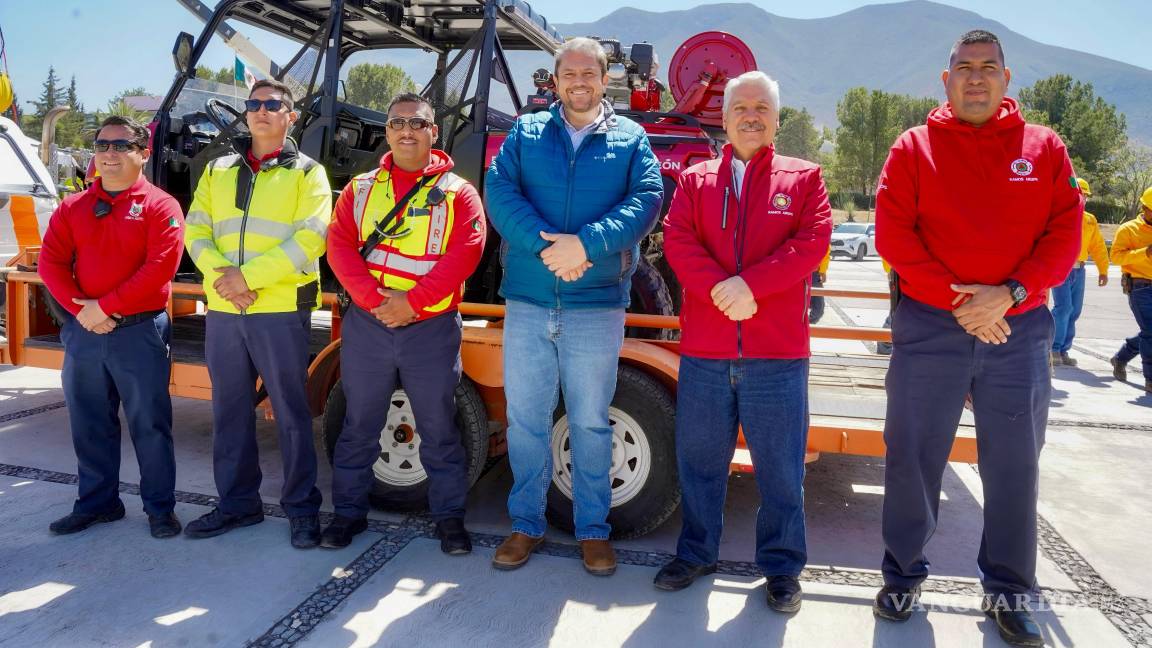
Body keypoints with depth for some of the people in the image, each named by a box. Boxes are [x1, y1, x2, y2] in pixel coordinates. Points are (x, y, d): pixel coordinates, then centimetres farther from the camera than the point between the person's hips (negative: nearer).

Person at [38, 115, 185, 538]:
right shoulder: (73, 208, 11)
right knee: (89, 423, 13)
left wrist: (106, 306, -15)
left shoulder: (160, 206, -4)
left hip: (140, 332, -5)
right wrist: (80, 309, -11)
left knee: (149, 424, 1)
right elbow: (51, 262, 4)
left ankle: (160, 508, 13)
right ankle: (96, 503, 28)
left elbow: (160, 269, -15)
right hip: (83, 330, 5)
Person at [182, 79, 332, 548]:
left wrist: (248, 275, -17)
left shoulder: (306, 172, 3)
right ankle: (237, 502, 26)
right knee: (230, 411, 12)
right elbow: (195, 232, 9)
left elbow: (310, 239, -10)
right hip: (222, 310, 5)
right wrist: (220, 272, -11)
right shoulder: (218, 171, 17)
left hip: (281, 310, -5)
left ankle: (302, 508, 13)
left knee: (291, 412, 1)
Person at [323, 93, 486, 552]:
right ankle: (349, 512, 28)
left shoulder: (457, 192, 2)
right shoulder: (360, 188, 11)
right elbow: (340, 247, 0)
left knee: (439, 429, 6)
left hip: (432, 329, -2)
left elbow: (464, 254, -10)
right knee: (359, 426, 12)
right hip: (366, 324, 2)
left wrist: (412, 301, -18)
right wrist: (375, 299, -15)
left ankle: (449, 517, 20)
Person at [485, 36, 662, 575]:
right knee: (525, 418, 8)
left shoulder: (631, 140, 7)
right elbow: (499, 190, -4)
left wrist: (585, 243, -21)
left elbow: (646, 201, -7)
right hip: (527, 301, 2)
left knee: (590, 422, 8)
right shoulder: (526, 132, 10)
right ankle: (526, 523, 24)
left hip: (597, 306, -1)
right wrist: (544, 246, -19)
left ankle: (593, 529, 23)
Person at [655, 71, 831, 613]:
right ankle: (696, 553, 30)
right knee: (699, 460, 12)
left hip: (778, 354, -1)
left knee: (780, 467, 7)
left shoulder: (803, 178, 9)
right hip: (704, 352, 2)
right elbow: (677, 240, -2)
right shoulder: (695, 180, 13)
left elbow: (812, 241, -5)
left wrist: (750, 284, -17)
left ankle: (782, 567, 24)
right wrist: (720, 290, -17)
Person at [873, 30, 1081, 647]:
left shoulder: (1044, 148, 9)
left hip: (1020, 329, 2)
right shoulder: (914, 147, 5)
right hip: (928, 325, -1)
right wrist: (956, 298, -13)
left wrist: (1010, 294, -14)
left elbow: (1064, 236, 2)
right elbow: (893, 234, -5)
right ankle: (903, 574, 21)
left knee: (1015, 464, 8)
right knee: (912, 457, 5)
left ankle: (1009, 592, 24)